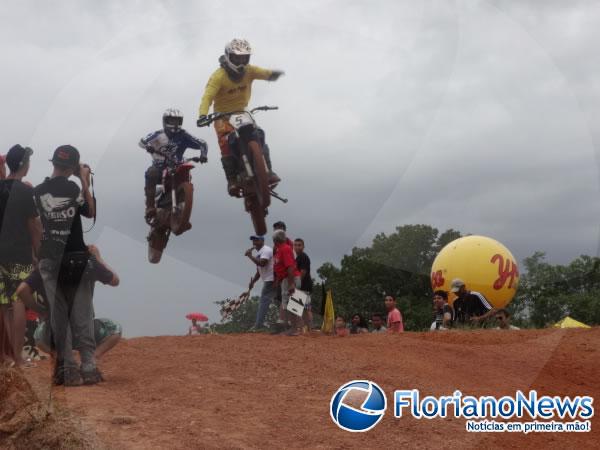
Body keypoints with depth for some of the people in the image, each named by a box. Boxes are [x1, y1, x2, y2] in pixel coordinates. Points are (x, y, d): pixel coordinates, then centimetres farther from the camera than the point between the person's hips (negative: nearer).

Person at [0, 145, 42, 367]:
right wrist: (39, 254, 0)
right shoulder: (27, 191, -10)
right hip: (20, 255, -5)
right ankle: (18, 357, -3)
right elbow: (34, 226, -9)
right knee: (19, 303, -3)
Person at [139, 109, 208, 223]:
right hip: (159, 167, -2)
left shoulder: (183, 136, -2)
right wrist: (148, 146, -41)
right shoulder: (158, 134, -5)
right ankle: (150, 207, -32)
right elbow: (142, 141, -19)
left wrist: (203, 155, -24)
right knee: (151, 174, -32)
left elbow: (202, 144, -4)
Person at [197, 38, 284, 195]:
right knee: (226, 144, -24)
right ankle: (232, 180, -22)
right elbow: (208, 96, -30)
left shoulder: (248, 71, -6)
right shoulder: (219, 76, -19)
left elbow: (262, 73, -27)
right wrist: (202, 115, -48)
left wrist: (272, 74, -53)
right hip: (223, 116, -4)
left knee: (259, 136, -15)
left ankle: (267, 171, -10)